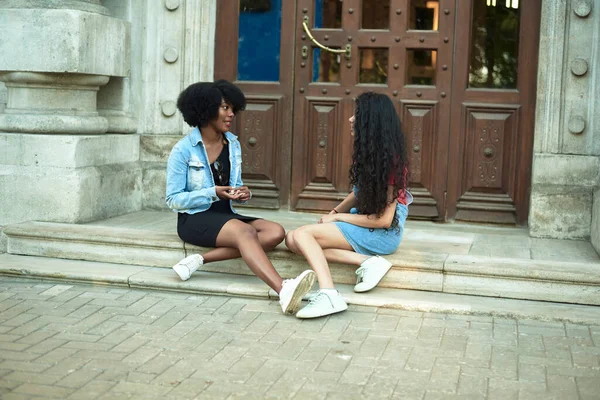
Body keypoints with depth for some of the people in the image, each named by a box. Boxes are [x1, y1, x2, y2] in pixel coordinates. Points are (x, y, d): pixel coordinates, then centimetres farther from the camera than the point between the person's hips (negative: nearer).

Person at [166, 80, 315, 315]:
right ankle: (284, 291, -52)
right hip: (195, 218, -6)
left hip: (225, 215, 7)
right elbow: (173, 199, -8)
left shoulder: (233, 145, 10)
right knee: (245, 231, -34)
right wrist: (213, 193, -19)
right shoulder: (183, 150, -7)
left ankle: (202, 259, -25)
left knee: (276, 232, -20)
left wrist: (243, 194, -7)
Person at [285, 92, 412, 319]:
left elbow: (384, 220, -18)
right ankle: (367, 262, -16)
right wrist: (334, 212, -2)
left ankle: (328, 294, -32)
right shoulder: (368, 151, 7)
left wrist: (338, 217, -11)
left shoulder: (388, 160, -17)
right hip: (366, 221, 9)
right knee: (292, 239, -7)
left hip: (383, 234, -9)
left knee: (302, 235, -19)